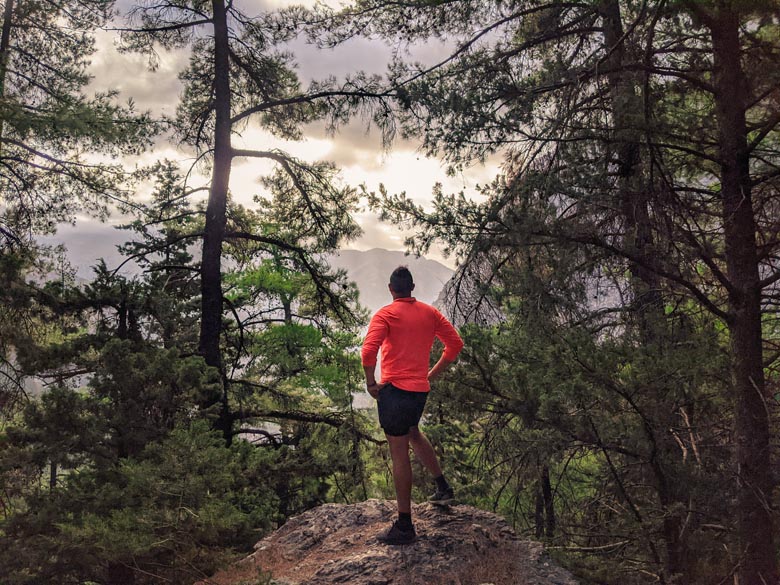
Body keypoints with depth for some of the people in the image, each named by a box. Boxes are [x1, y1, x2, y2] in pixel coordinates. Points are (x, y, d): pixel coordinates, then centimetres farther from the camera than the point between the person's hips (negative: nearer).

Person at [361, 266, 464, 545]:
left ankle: (404, 526, 3)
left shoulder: (385, 314, -8)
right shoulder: (430, 313, 9)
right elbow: (456, 344, 12)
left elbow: (368, 351, -21)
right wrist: (433, 374, 18)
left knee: (399, 453, -2)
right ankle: (443, 487, 39)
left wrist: (371, 381, -8)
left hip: (394, 388, -6)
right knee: (413, 434, 32)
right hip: (420, 389, 6)